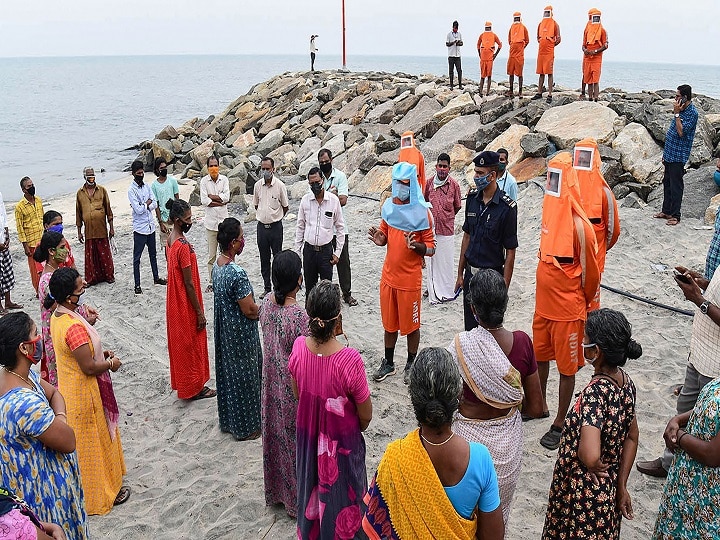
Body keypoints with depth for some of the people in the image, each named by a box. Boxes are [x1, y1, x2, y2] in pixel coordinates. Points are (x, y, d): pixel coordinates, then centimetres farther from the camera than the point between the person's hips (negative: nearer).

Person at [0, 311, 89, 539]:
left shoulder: (24, 375, -8)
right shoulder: (25, 403, -36)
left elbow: (54, 393, 8)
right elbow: (69, 442, -27)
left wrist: (58, 417, -11)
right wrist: (60, 421, -9)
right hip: (41, 490, -9)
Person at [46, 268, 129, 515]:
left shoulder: (58, 315, -2)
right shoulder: (75, 327, -32)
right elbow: (89, 367, -27)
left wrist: (100, 352, 4)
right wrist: (111, 364, -10)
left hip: (69, 387, 9)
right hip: (84, 394, -9)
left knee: (83, 440, 25)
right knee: (93, 441, 9)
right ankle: (100, 494, 27)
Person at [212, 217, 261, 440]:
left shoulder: (217, 266, -1)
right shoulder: (237, 273, -29)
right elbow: (249, 310, -24)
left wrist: (255, 307, 12)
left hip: (224, 330, 9)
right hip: (241, 335, -9)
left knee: (227, 373, 20)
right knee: (243, 377, 7)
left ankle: (228, 420, 36)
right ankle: (245, 427, 22)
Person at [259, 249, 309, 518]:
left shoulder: (267, 302, -8)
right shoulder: (300, 315, -30)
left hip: (271, 381, 7)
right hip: (293, 389, -7)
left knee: (275, 432, 22)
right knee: (295, 439, 12)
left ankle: (276, 490, 41)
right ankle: (296, 498, 31)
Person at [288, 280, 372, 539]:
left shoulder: (299, 347, -20)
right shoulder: (349, 360, -32)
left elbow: (297, 394, -1)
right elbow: (365, 415, -18)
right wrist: (358, 427, 5)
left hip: (308, 435, 4)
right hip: (341, 440, -4)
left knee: (312, 487, 28)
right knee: (340, 493, 21)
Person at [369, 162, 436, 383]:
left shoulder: (421, 211, -14)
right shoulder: (389, 206, 2)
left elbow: (431, 247, -11)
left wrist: (416, 246, -31)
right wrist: (380, 239, -7)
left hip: (410, 278, -5)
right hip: (388, 275, 5)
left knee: (410, 325, 9)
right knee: (389, 323, 17)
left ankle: (411, 365, 28)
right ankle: (388, 363, 33)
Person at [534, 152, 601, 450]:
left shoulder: (578, 224, -21)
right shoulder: (550, 214, 2)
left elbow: (589, 270, -13)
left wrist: (582, 300, 1)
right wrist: (545, 292, 16)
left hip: (567, 308, -7)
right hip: (543, 302, 8)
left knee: (566, 365, 7)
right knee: (540, 355, 21)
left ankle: (559, 424, 20)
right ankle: (540, 404, 42)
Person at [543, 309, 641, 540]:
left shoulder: (596, 392, -31)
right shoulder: (625, 380, -6)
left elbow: (590, 456, -43)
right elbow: (632, 437, 5)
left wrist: (596, 467, -21)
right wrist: (621, 486, 11)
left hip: (582, 493, -7)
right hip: (608, 489, 7)